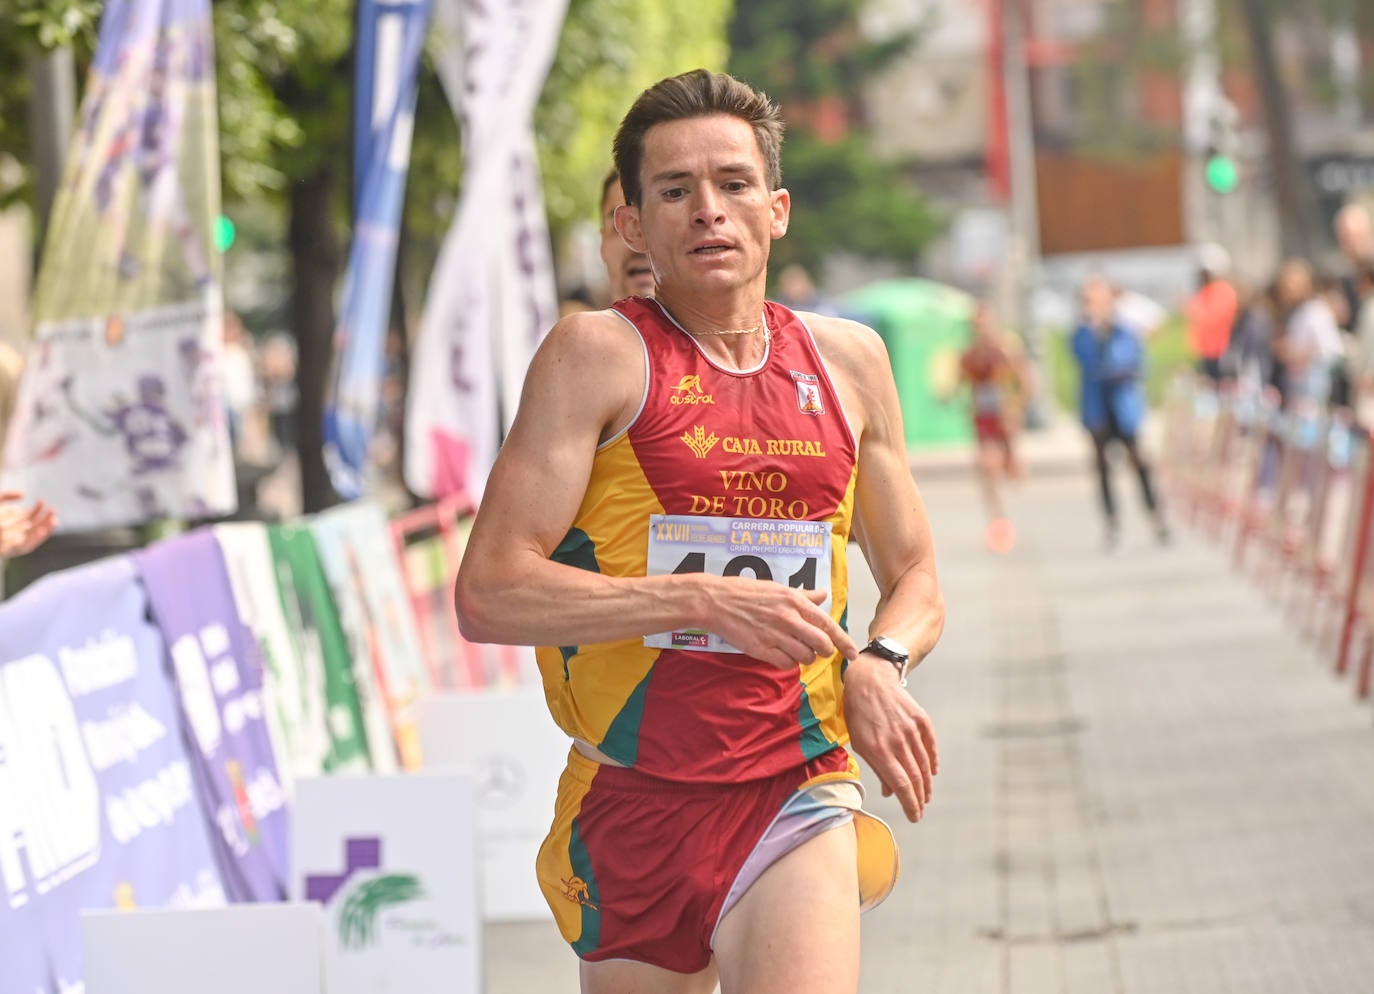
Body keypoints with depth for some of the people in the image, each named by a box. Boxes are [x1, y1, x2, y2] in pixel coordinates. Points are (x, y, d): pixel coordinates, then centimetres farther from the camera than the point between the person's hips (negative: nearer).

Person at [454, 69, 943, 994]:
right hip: (632, 804, -1)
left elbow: (915, 580, 21)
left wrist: (877, 665, -2)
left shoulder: (849, 360, 9)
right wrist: (705, 598, -19)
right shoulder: (598, 354, -5)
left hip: (796, 795, 1)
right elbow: (488, 593, -13)